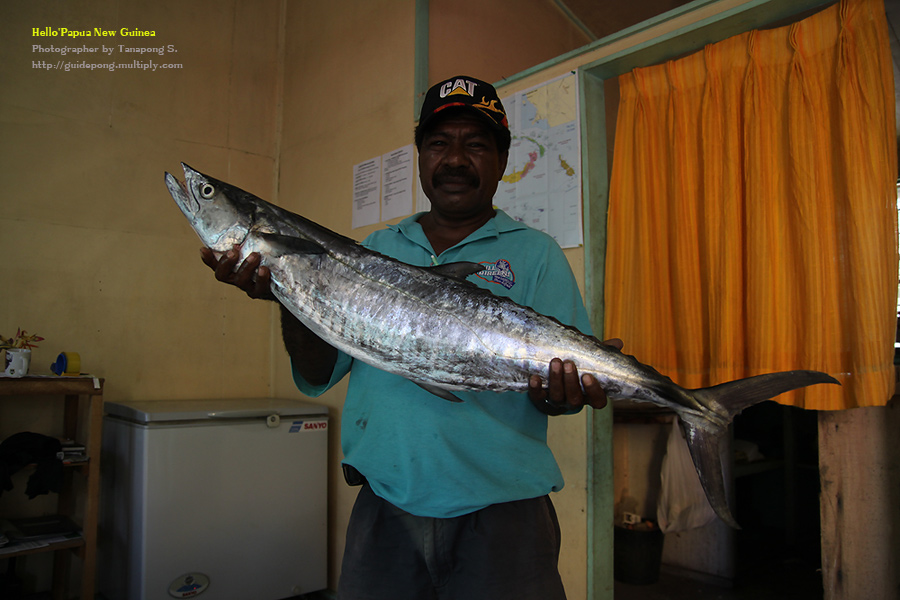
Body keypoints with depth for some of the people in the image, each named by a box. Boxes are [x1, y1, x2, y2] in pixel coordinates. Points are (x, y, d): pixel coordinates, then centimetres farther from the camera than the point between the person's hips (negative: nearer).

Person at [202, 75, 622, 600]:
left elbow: (568, 383, -4)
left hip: (501, 508, -2)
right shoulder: (375, 250, 10)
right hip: (385, 505, 3)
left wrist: (557, 395, -27)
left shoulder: (536, 254, 2)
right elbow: (318, 375, 6)